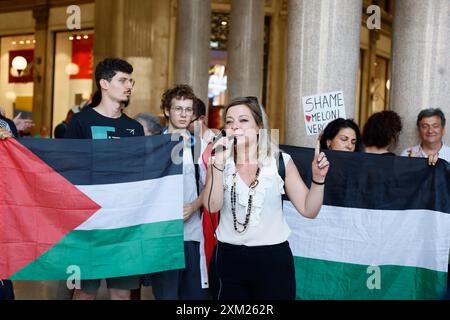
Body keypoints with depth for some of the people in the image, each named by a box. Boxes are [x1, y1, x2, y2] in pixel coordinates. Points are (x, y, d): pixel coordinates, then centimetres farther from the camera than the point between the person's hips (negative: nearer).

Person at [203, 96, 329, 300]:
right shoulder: (219, 161, -1)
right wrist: (218, 164, -24)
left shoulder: (280, 161, -4)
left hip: (273, 257, -1)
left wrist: (318, 179, -19)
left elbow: (308, 210, -4)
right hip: (229, 257, 2)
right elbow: (212, 206, -16)